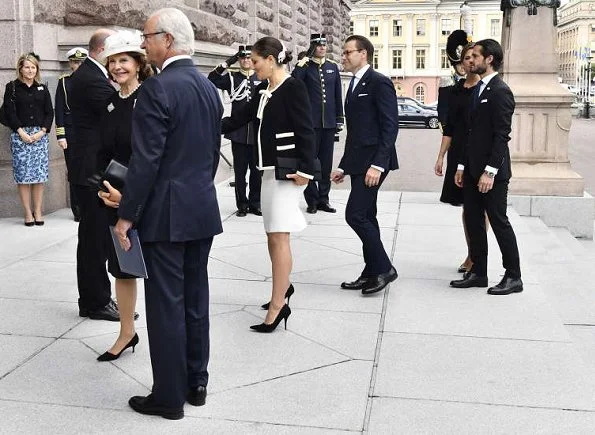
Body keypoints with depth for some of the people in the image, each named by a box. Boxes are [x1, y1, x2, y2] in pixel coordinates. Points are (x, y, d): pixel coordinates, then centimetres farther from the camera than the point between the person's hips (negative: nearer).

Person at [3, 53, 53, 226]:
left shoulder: (42, 88, 12)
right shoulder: (12, 87, 4)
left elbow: (49, 112, 8)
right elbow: (9, 112, -1)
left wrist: (42, 131, -5)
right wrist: (21, 132, -11)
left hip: (40, 135, 2)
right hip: (20, 135, -2)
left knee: (39, 174, 1)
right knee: (23, 175, -3)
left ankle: (38, 211, 7)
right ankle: (28, 213, 2)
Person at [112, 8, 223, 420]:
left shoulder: (157, 88, -15)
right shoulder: (209, 88, 9)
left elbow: (145, 160, -18)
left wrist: (127, 215, -12)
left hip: (166, 213, -8)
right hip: (203, 208, 8)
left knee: (166, 304, 1)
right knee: (196, 297, 14)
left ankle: (169, 396, 10)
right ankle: (197, 383, 25)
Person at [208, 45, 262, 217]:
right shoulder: (231, 77, 4)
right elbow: (212, 80, -10)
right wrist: (228, 63, -15)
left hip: (258, 133, 1)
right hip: (239, 133, -1)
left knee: (257, 170, 7)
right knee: (240, 171, 4)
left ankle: (255, 203, 18)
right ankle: (242, 205, 14)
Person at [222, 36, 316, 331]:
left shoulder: (293, 88, -10)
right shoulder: (263, 91, 13)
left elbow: (305, 131, -15)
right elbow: (240, 118, 21)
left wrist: (304, 169, -20)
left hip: (287, 169, -8)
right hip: (269, 168, 8)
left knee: (279, 236, -9)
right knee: (273, 235, 13)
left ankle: (278, 305, -5)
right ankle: (283, 287, 29)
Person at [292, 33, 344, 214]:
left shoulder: (333, 67, 11)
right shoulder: (305, 67, 0)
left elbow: (338, 96, 13)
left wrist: (339, 119, 9)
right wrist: (300, 65, -21)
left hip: (329, 122, 4)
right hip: (311, 121, -4)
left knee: (326, 161, 8)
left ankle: (323, 198, 16)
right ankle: (312, 200, 9)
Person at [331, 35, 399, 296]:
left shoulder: (379, 83, -10)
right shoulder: (354, 85, 17)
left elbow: (390, 126, -16)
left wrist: (377, 165, -23)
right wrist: (344, 166, 17)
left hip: (373, 162, -9)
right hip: (358, 163, 9)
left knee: (355, 214, -13)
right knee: (365, 217, 10)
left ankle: (383, 268, -1)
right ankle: (372, 273, 17)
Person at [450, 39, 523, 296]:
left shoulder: (500, 91, -12)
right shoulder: (478, 90, 15)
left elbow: (502, 135, -18)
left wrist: (489, 171, -21)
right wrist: (462, 166, 14)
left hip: (491, 171, -9)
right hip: (473, 169, 9)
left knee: (499, 221, -2)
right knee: (473, 220, 10)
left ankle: (513, 277, 8)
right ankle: (478, 272, 20)